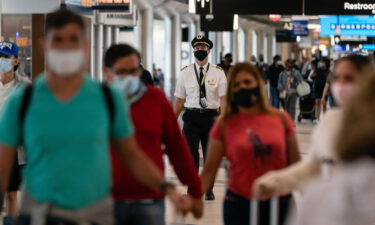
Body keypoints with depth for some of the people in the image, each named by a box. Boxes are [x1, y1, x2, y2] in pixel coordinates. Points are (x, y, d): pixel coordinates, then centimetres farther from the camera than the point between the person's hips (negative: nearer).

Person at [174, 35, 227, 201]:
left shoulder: (218, 73, 1)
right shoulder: (185, 73, 3)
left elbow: (223, 99, -3)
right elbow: (179, 100, 7)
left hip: (211, 116, 0)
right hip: (191, 117, 0)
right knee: (191, 155, -3)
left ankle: (209, 190, 26)